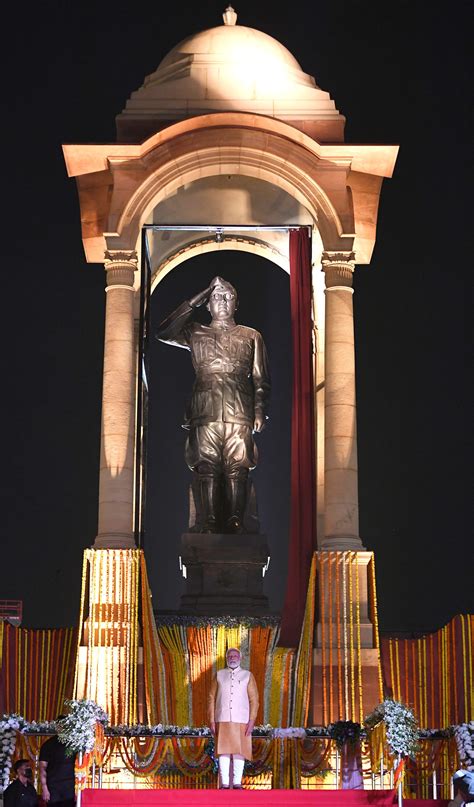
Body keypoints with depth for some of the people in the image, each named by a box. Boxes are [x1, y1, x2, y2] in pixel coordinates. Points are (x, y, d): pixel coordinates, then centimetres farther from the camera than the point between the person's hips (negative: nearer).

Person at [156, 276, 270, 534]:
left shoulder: (251, 336, 18)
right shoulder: (195, 333, 19)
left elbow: (261, 379, 14)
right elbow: (163, 333, 1)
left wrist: (259, 411, -1)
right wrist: (194, 302, 5)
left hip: (239, 412, 0)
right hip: (205, 412, 0)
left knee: (237, 467, -8)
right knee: (206, 467, -8)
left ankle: (236, 521, -8)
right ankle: (208, 523, -8)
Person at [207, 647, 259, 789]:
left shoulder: (247, 675, 4)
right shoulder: (219, 675, 7)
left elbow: (254, 700, 0)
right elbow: (211, 698, 6)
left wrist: (252, 721, -10)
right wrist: (211, 721, -2)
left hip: (241, 721, -1)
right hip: (223, 720, 1)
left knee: (239, 752, -1)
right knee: (223, 752, -3)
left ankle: (237, 784, 4)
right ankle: (225, 784, 0)